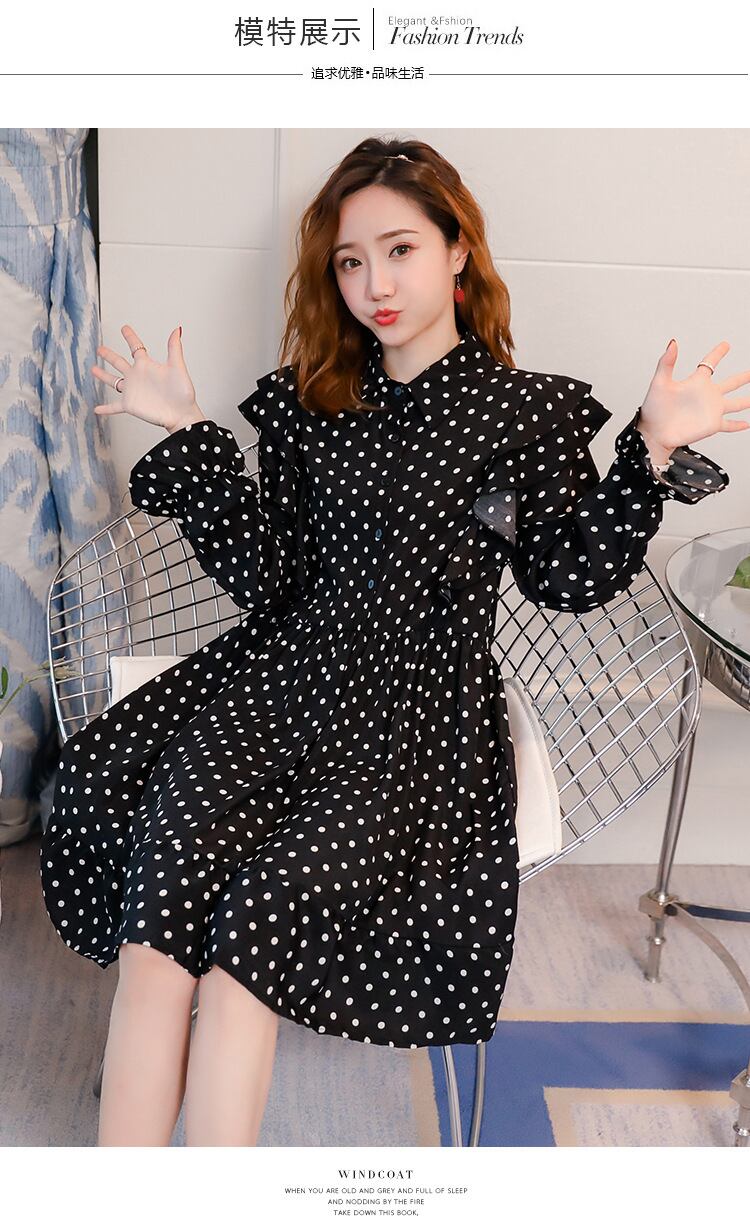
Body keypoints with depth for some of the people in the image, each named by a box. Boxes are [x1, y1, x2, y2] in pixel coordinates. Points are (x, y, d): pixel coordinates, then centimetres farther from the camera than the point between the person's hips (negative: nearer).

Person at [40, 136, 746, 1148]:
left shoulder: (528, 411, 7)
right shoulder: (310, 400, 15)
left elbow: (568, 577, 4)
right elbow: (261, 574, 10)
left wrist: (654, 451, -6)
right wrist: (190, 435, 6)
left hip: (417, 705, -2)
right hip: (281, 673, 3)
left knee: (266, 905, -27)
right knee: (169, 857, -25)